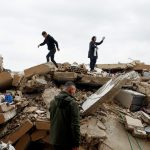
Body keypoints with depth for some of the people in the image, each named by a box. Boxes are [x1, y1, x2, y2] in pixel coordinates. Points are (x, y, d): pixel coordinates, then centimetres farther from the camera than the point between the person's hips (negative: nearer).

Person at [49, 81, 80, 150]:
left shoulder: (53, 102, 5)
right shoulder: (72, 103, -16)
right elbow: (75, 125, -19)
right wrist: (76, 144, -16)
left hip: (54, 140, 6)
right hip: (68, 141, -6)